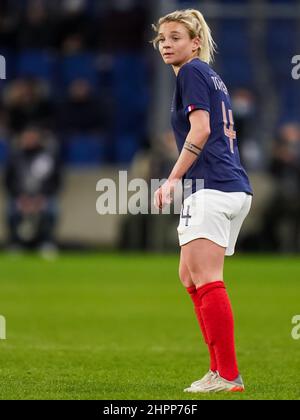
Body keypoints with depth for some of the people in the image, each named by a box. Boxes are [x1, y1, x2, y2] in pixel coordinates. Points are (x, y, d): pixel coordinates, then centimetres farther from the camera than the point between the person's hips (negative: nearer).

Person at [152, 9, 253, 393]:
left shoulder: (193, 72, -4)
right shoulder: (212, 77, 23)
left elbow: (200, 131, -14)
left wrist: (172, 180, -13)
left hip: (211, 188, -10)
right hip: (236, 189, 10)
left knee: (205, 280, -12)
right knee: (190, 276, 15)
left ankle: (228, 376, -15)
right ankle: (220, 368, 15)